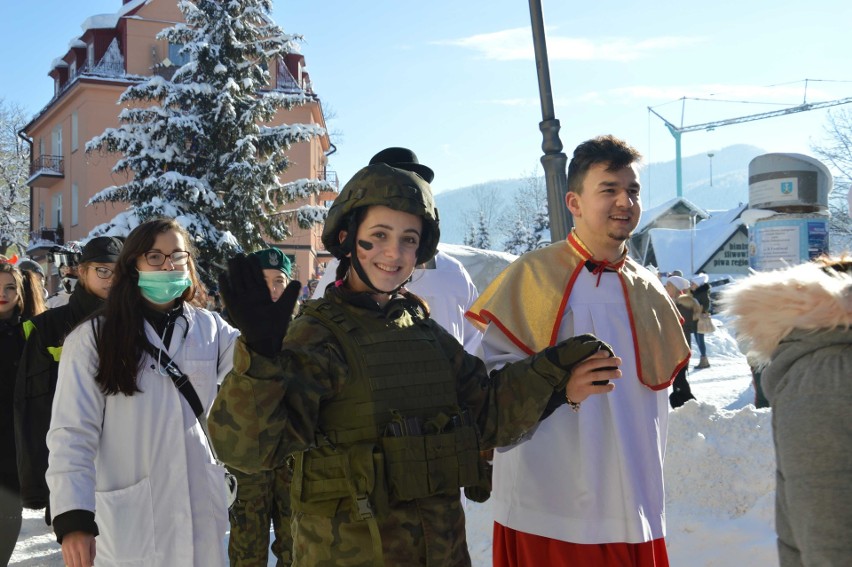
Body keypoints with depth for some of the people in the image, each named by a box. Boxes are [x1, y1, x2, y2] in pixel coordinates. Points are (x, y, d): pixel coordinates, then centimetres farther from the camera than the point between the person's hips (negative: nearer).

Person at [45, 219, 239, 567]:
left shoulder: (210, 329, 3)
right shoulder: (93, 338, -6)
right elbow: (72, 432, -10)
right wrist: (73, 518, -19)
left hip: (201, 515, 3)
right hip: (130, 524, -3)